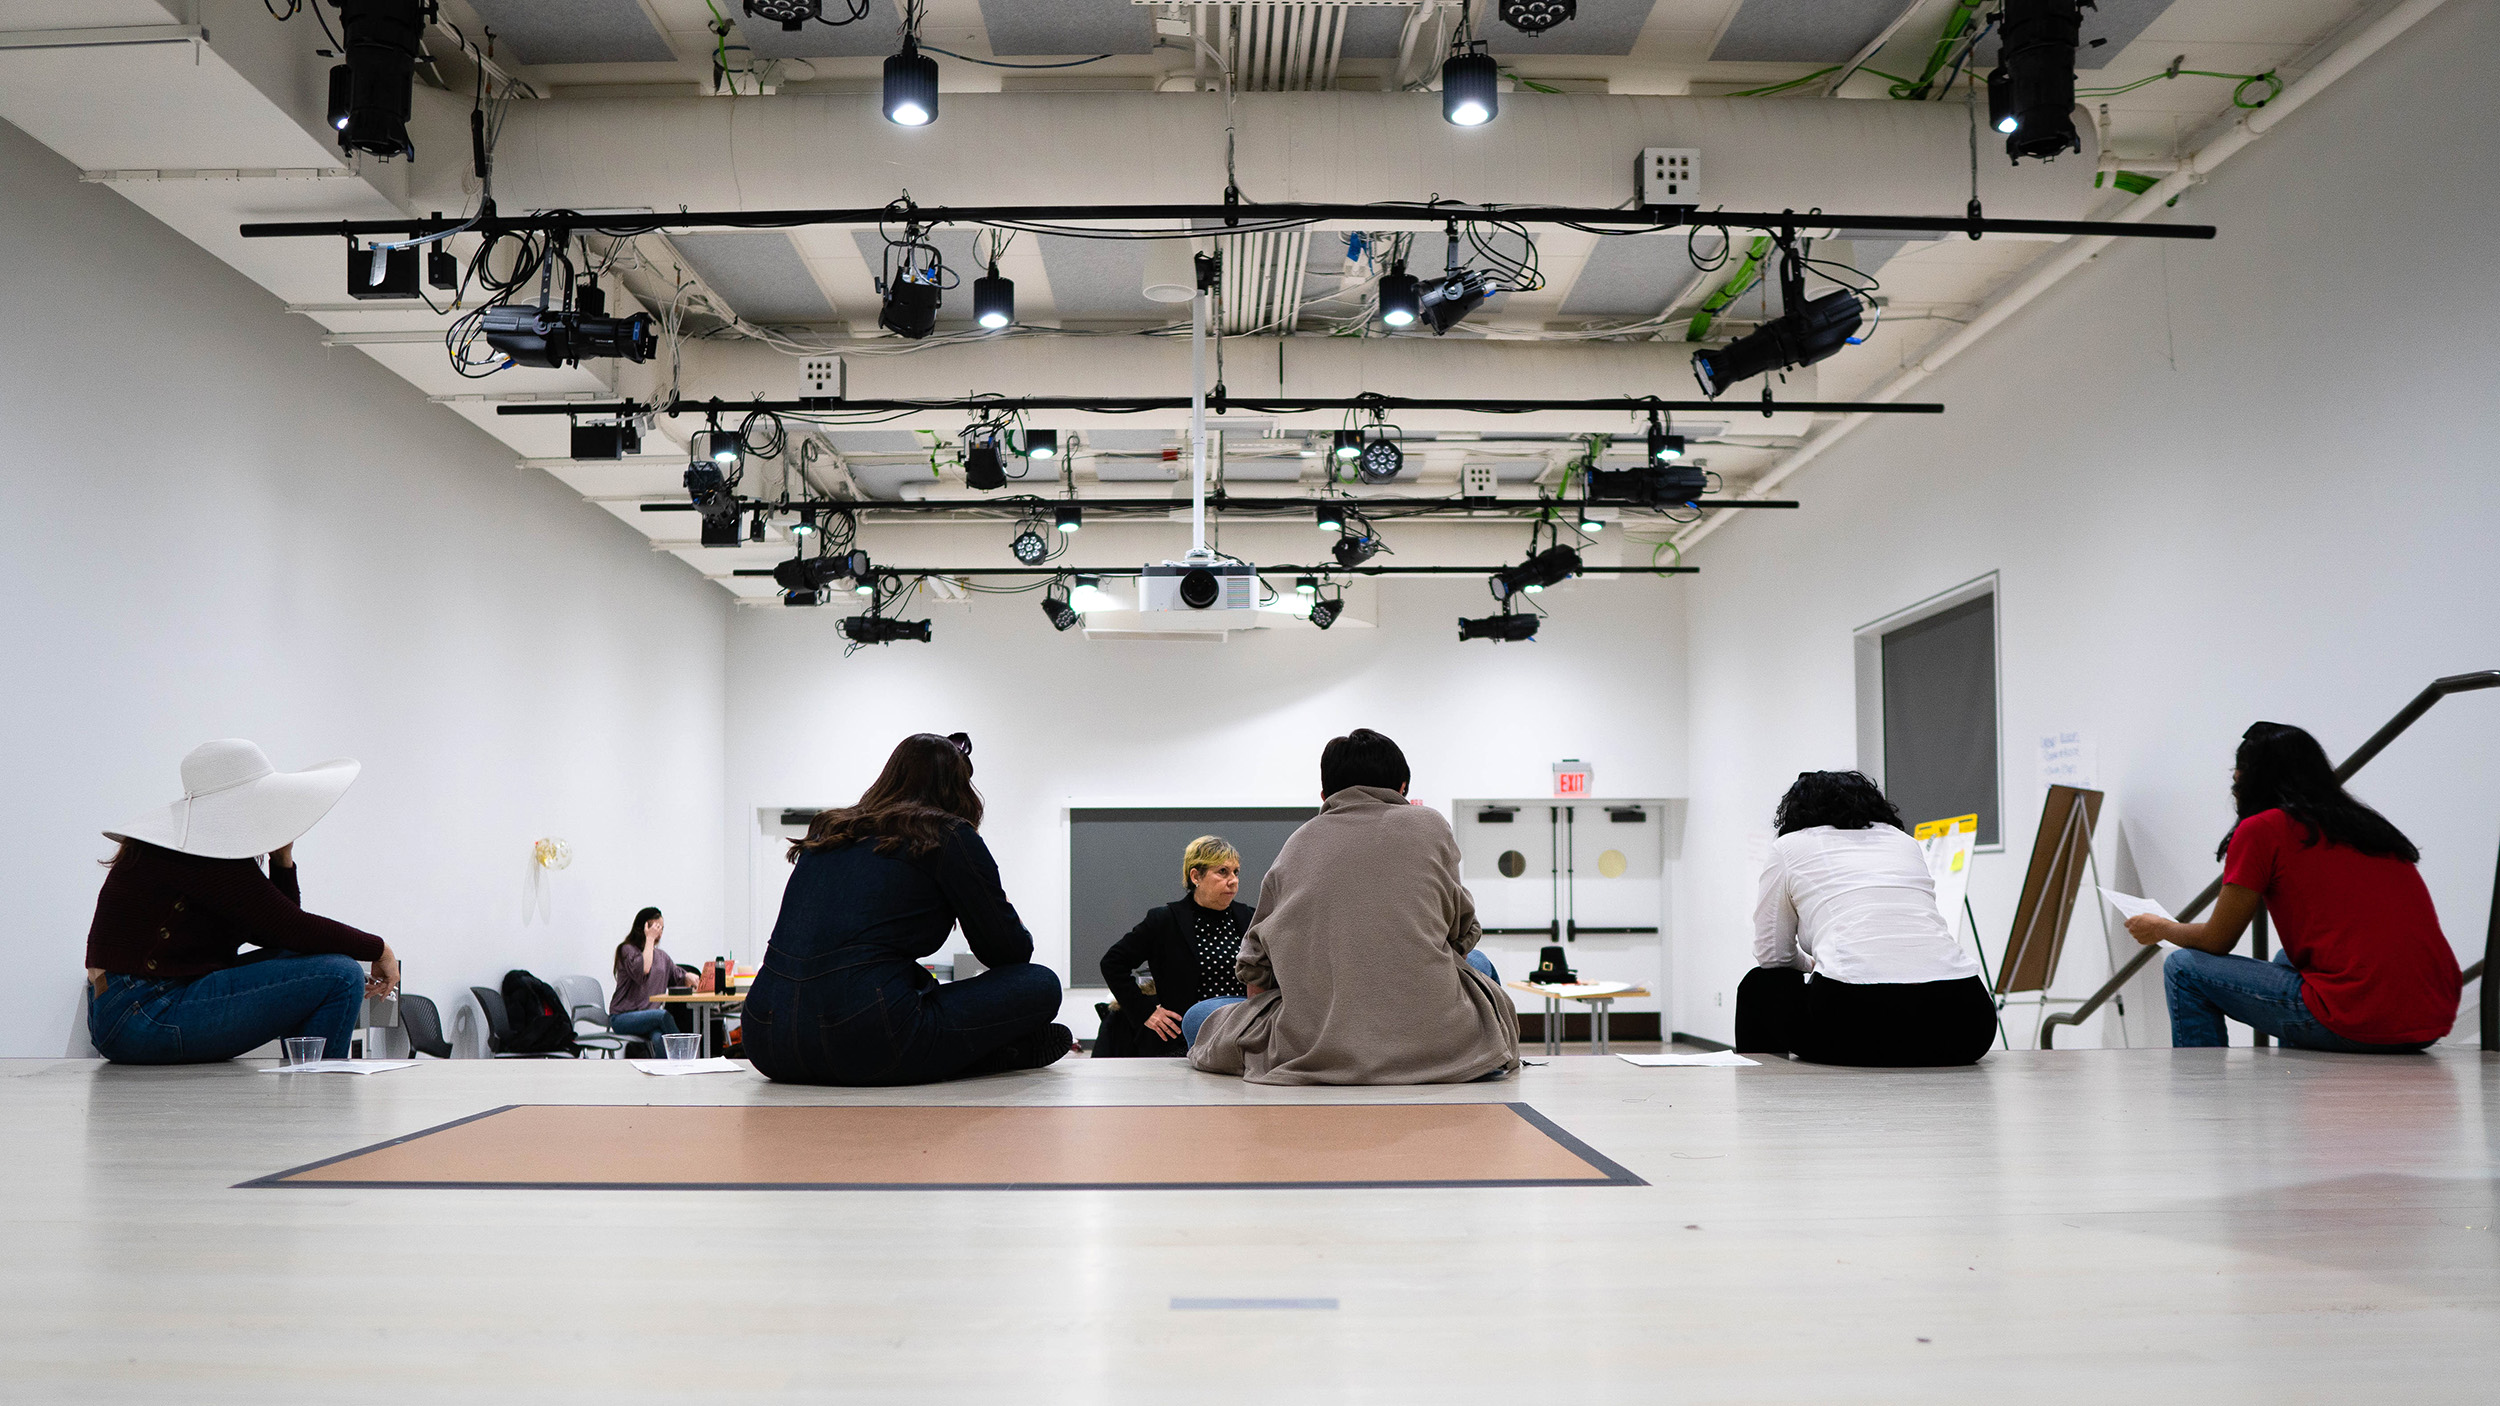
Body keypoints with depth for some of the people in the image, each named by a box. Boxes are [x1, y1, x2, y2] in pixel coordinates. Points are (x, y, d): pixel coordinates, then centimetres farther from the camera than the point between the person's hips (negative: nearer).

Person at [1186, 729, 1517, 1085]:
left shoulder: (1296, 844, 13)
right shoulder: (1429, 824, 10)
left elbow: (1255, 973, 16)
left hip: (1311, 1051, 0)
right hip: (1434, 1050, 0)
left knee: (1198, 1016, 24)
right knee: (1477, 963, 33)